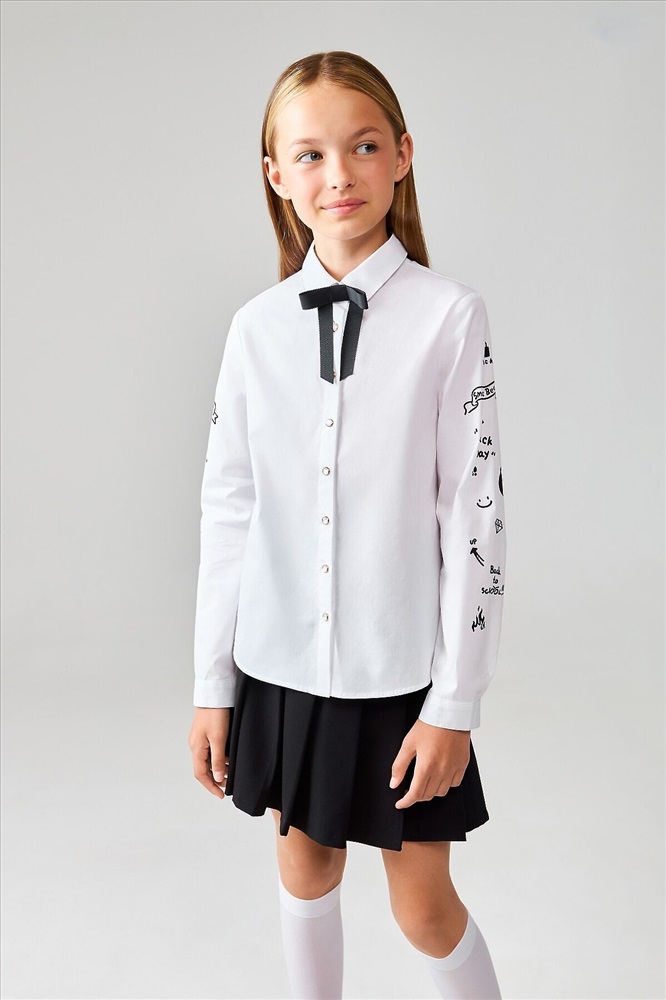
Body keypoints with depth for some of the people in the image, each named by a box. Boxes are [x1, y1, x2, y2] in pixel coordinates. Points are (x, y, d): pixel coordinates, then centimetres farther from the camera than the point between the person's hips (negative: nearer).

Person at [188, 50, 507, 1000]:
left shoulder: (450, 315, -10)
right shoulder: (257, 325, 0)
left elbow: (476, 514, -9)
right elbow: (227, 509, 3)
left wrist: (455, 702, -8)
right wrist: (212, 686, 4)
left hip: (401, 671, -3)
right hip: (280, 663, 4)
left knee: (425, 905, 9)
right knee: (305, 861, 21)